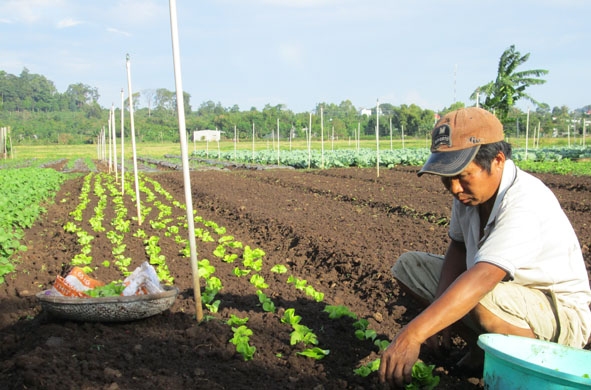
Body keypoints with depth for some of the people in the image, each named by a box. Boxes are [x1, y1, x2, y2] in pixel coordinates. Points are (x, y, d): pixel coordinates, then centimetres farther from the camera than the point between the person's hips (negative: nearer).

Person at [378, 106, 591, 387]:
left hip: (561, 314, -8)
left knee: (482, 300, -41)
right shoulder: (470, 189, -8)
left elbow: (483, 278, -45)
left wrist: (412, 335, -53)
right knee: (407, 266, 1)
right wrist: (440, 311, -13)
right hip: (501, 288, 8)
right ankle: (479, 347, 8)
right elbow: (458, 249, 3)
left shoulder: (526, 205, -33)